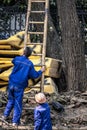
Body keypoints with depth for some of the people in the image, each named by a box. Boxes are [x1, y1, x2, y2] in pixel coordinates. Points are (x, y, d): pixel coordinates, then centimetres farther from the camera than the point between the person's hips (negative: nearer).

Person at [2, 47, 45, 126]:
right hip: (20, 86, -3)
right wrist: (41, 71, 14)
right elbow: (34, 75, -3)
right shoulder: (30, 64, -7)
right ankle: (15, 121, 6)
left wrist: (22, 56, 37)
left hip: (11, 83, 3)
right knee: (18, 103, 4)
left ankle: (5, 115, 30)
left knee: (11, 99, 24)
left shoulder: (17, 59, 0)